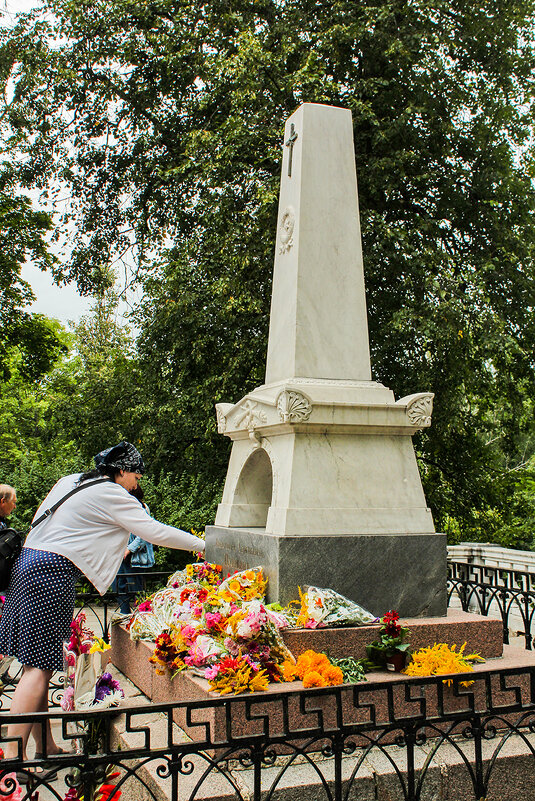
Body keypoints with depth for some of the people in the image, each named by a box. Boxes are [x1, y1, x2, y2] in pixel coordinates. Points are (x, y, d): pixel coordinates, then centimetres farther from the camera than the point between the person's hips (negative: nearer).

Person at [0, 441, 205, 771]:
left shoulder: (71, 481, 18)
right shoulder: (112, 495, -6)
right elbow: (155, 531, -5)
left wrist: (114, 548, 31)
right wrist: (202, 545, 5)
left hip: (28, 564, 9)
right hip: (51, 574, -9)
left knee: (37, 664, 9)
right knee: (39, 667, -8)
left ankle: (45, 748, 17)